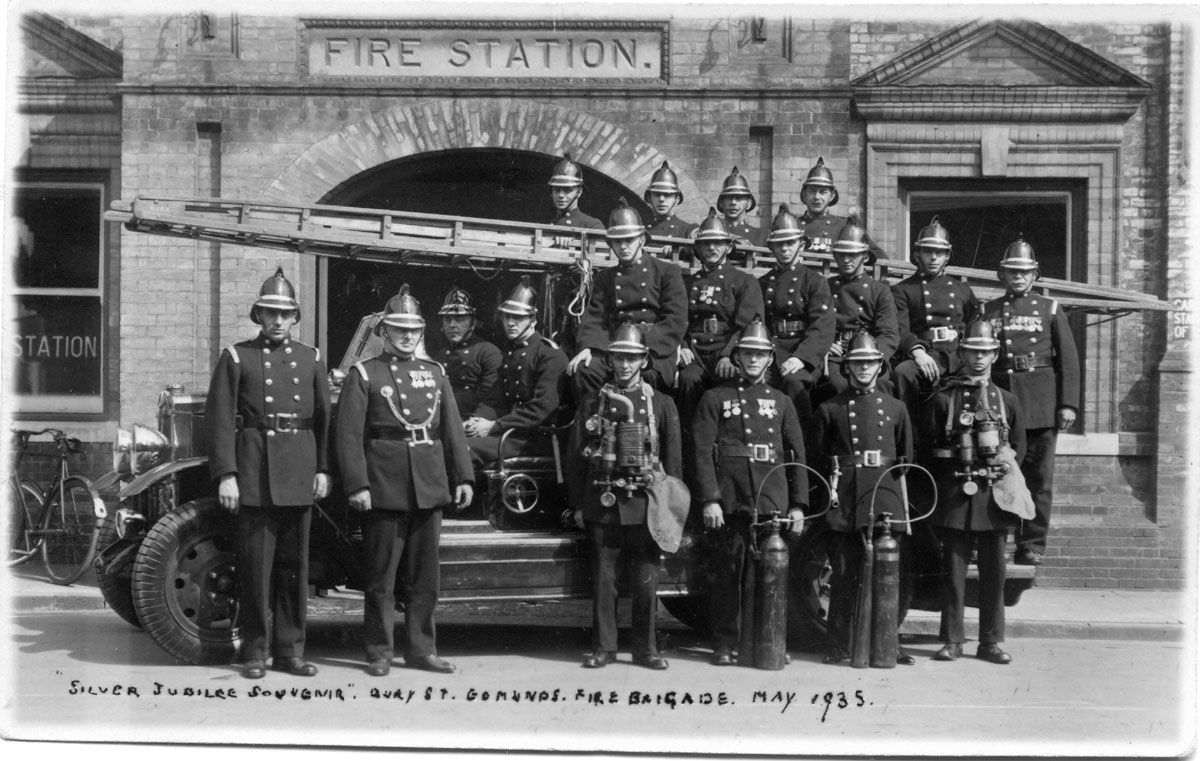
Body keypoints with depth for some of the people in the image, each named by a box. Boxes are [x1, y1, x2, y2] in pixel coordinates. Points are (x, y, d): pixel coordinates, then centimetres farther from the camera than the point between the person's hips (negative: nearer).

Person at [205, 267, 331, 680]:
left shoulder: (310, 358, 12)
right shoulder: (236, 357, 3)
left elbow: (324, 417, 13)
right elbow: (220, 418, -2)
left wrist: (323, 469, 5)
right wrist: (225, 474, -10)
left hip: (299, 471, 3)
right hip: (254, 470, -3)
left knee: (294, 564, 7)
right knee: (255, 564, 0)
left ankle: (289, 650, 15)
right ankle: (255, 652, 9)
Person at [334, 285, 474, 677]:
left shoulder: (435, 373, 14)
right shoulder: (363, 374, 1)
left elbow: (452, 429, 13)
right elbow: (349, 434, -6)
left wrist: (463, 477, 6)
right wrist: (356, 485, -14)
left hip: (429, 488, 4)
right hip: (384, 489, -4)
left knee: (426, 575, 9)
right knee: (381, 575, 2)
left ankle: (421, 648, 18)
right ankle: (379, 652, 11)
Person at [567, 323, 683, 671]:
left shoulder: (662, 404, 7)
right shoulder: (592, 404, 9)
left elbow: (673, 460, 7)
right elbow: (576, 457, 9)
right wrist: (578, 505, 5)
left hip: (644, 507, -1)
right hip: (602, 506, 1)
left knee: (646, 582, 2)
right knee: (603, 580, 4)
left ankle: (646, 649, 11)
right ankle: (603, 648, 12)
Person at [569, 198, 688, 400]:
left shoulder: (667, 272, 10)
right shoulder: (604, 278, 23)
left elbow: (675, 321, -1)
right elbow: (593, 318, 11)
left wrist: (646, 346, -17)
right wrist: (587, 347, -12)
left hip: (656, 351, -3)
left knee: (643, 373, -37)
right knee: (585, 369, -29)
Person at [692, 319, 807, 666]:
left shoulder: (781, 402, 16)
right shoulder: (716, 399, 7)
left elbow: (797, 455, 14)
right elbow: (702, 451, 0)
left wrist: (798, 504, 6)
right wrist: (709, 500, -10)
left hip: (771, 503, 2)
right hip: (729, 503, -2)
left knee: (763, 574, -1)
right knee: (728, 572, 2)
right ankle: (724, 645, 11)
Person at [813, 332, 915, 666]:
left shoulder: (895, 408, 13)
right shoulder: (829, 409, 9)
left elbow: (907, 459, 16)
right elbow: (819, 459, 10)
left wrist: (899, 495, 9)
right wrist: (830, 489, 1)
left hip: (885, 501, 1)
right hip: (843, 506, -1)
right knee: (843, 575, 0)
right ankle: (839, 645, 7)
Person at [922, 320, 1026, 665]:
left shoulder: (1008, 401, 11)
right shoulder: (943, 399, 4)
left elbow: (1019, 449, 14)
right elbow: (928, 449, 4)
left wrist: (1004, 480, 3)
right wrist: (943, 488, 0)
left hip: (994, 495, 2)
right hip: (955, 495, -2)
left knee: (994, 570, 4)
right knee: (953, 569, 0)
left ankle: (991, 641, 11)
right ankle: (952, 640, 6)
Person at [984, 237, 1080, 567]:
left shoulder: (1050, 310, 8)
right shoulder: (987, 312, 11)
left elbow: (1069, 360, 3)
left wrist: (1068, 404, -5)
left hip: (1041, 403, -1)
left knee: (1038, 476, 1)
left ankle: (1032, 545, 6)